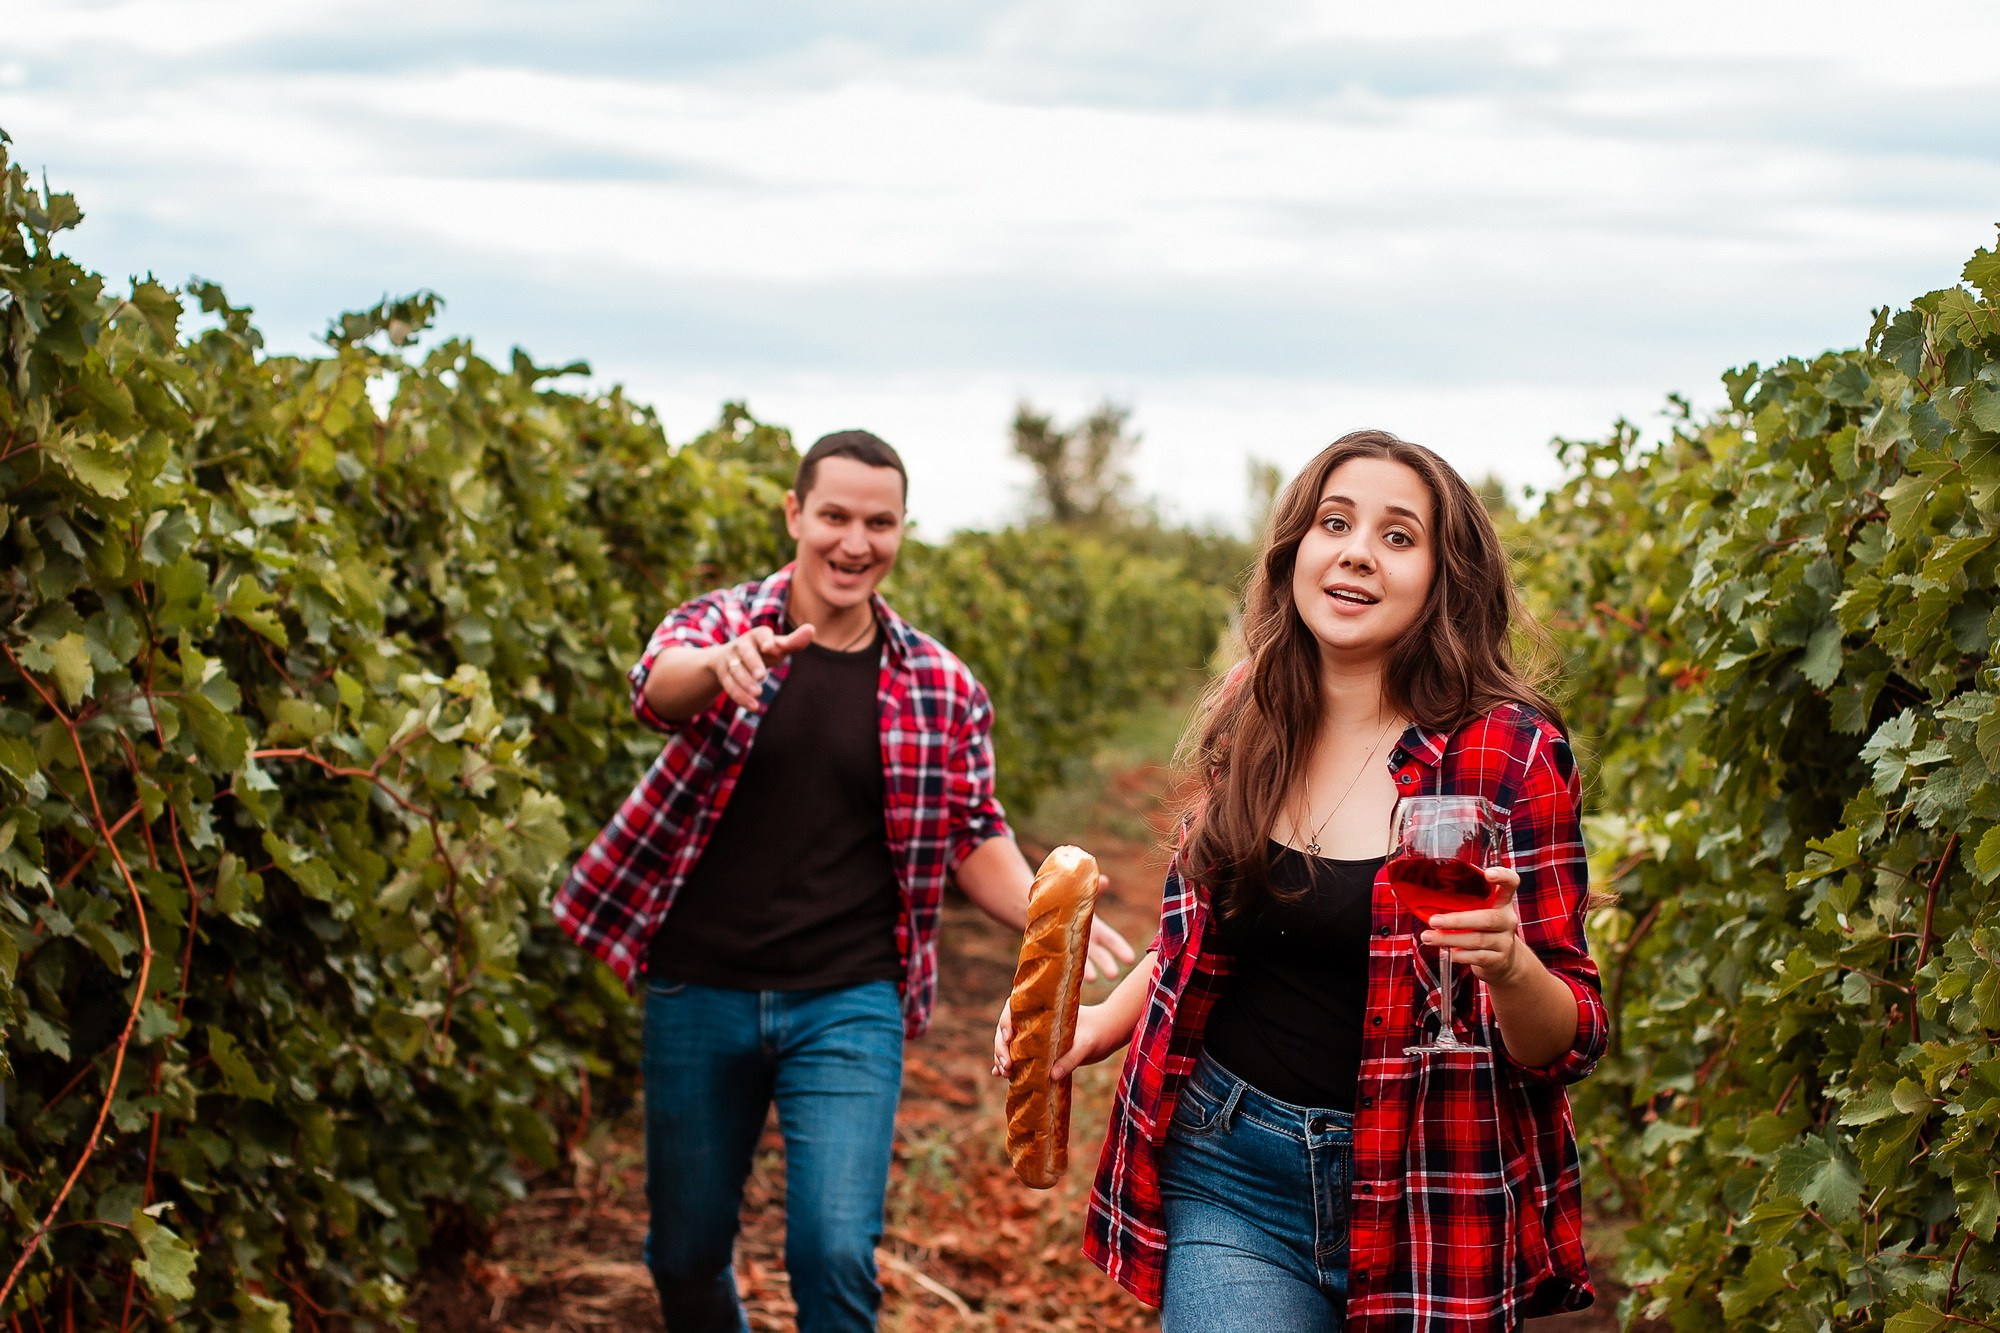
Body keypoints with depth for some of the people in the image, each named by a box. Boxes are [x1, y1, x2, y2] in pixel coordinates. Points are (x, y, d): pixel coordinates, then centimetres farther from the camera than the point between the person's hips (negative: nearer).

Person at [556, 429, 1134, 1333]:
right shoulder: (719, 622, -2)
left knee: (836, 1256, -12)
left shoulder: (941, 687, 2)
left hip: (846, 1005, 0)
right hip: (698, 990, 1)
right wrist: (723, 664, -48)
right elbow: (657, 688, -24)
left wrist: (1044, 919, -14)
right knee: (686, 1256, 14)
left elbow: (974, 838, 7)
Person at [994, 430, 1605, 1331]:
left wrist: (1507, 964, -29)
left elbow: (1569, 1043, -9)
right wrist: (1104, 1023, 4)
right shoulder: (1253, 718, 1)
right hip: (1233, 1169, 3)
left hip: (1420, 1189, -2)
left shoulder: (1506, 753, -11)